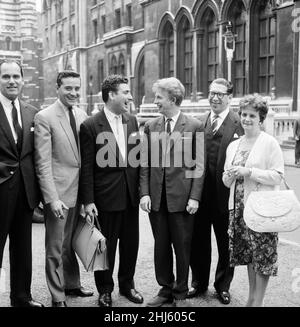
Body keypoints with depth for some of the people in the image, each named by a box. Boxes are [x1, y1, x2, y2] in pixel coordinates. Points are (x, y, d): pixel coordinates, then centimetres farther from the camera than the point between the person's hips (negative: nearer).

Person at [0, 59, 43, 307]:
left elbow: (35, 153, 11)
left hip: (25, 190, 5)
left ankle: (22, 296, 30)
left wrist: (38, 188, 5)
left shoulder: (32, 113, 9)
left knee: (23, 248, 15)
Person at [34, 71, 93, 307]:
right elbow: (43, 163, -14)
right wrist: (52, 198, -20)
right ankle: (58, 297, 20)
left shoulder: (82, 115, 7)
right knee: (55, 248, 6)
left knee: (71, 243, 20)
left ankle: (72, 284, 36)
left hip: (79, 190, 6)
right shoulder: (45, 117, -11)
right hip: (58, 192, -6)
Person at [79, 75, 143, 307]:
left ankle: (127, 284, 34)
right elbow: (87, 167, -10)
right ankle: (105, 290, 27)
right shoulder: (91, 126, -10)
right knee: (106, 245, 9)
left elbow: (138, 157, 11)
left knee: (131, 243, 15)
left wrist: (142, 189, 5)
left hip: (131, 195, 5)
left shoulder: (132, 121, 6)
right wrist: (88, 201, -12)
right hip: (106, 197, -5)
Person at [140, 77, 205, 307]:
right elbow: (145, 164, 8)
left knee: (182, 247, 7)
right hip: (157, 197, 3)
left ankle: (180, 293, 24)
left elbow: (199, 165, -4)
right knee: (161, 246, 12)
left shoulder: (194, 126, -3)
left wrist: (194, 197, -9)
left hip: (182, 197, -3)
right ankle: (166, 289, 28)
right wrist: (145, 193, -1)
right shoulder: (151, 127, 8)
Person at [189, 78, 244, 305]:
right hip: (200, 194, 4)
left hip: (226, 193, -3)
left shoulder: (240, 123, -7)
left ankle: (223, 285, 32)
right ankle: (199, 283, 34)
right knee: (198, 241, 15)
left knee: (225, 243, 13)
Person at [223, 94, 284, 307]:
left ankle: (258, 301, 12)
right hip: (239, 207, 6)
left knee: (262, 255, -1)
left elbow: (277, 176, -12)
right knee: (248, 255, 14)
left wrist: (248, 172, -18)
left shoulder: (270, 143, -5)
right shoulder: (233, 146, 14)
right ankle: (251, 296, 27)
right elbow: (227, 182, 19)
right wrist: (230, 175, -4)